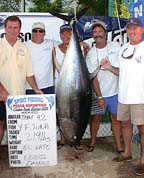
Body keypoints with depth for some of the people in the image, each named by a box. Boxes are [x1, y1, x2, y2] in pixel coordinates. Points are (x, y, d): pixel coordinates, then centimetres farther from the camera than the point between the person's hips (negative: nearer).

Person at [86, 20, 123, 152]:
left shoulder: (115, 46, -1)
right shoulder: (91, 54, -4)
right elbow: (93, 78, -7)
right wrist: (99, 97, -11)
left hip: (115, 91, 1)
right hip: (99, 93, 0)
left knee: (115, 117, 8)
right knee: (96, 117, 9)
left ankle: (119, 145, 19)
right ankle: (92, 141, 30)